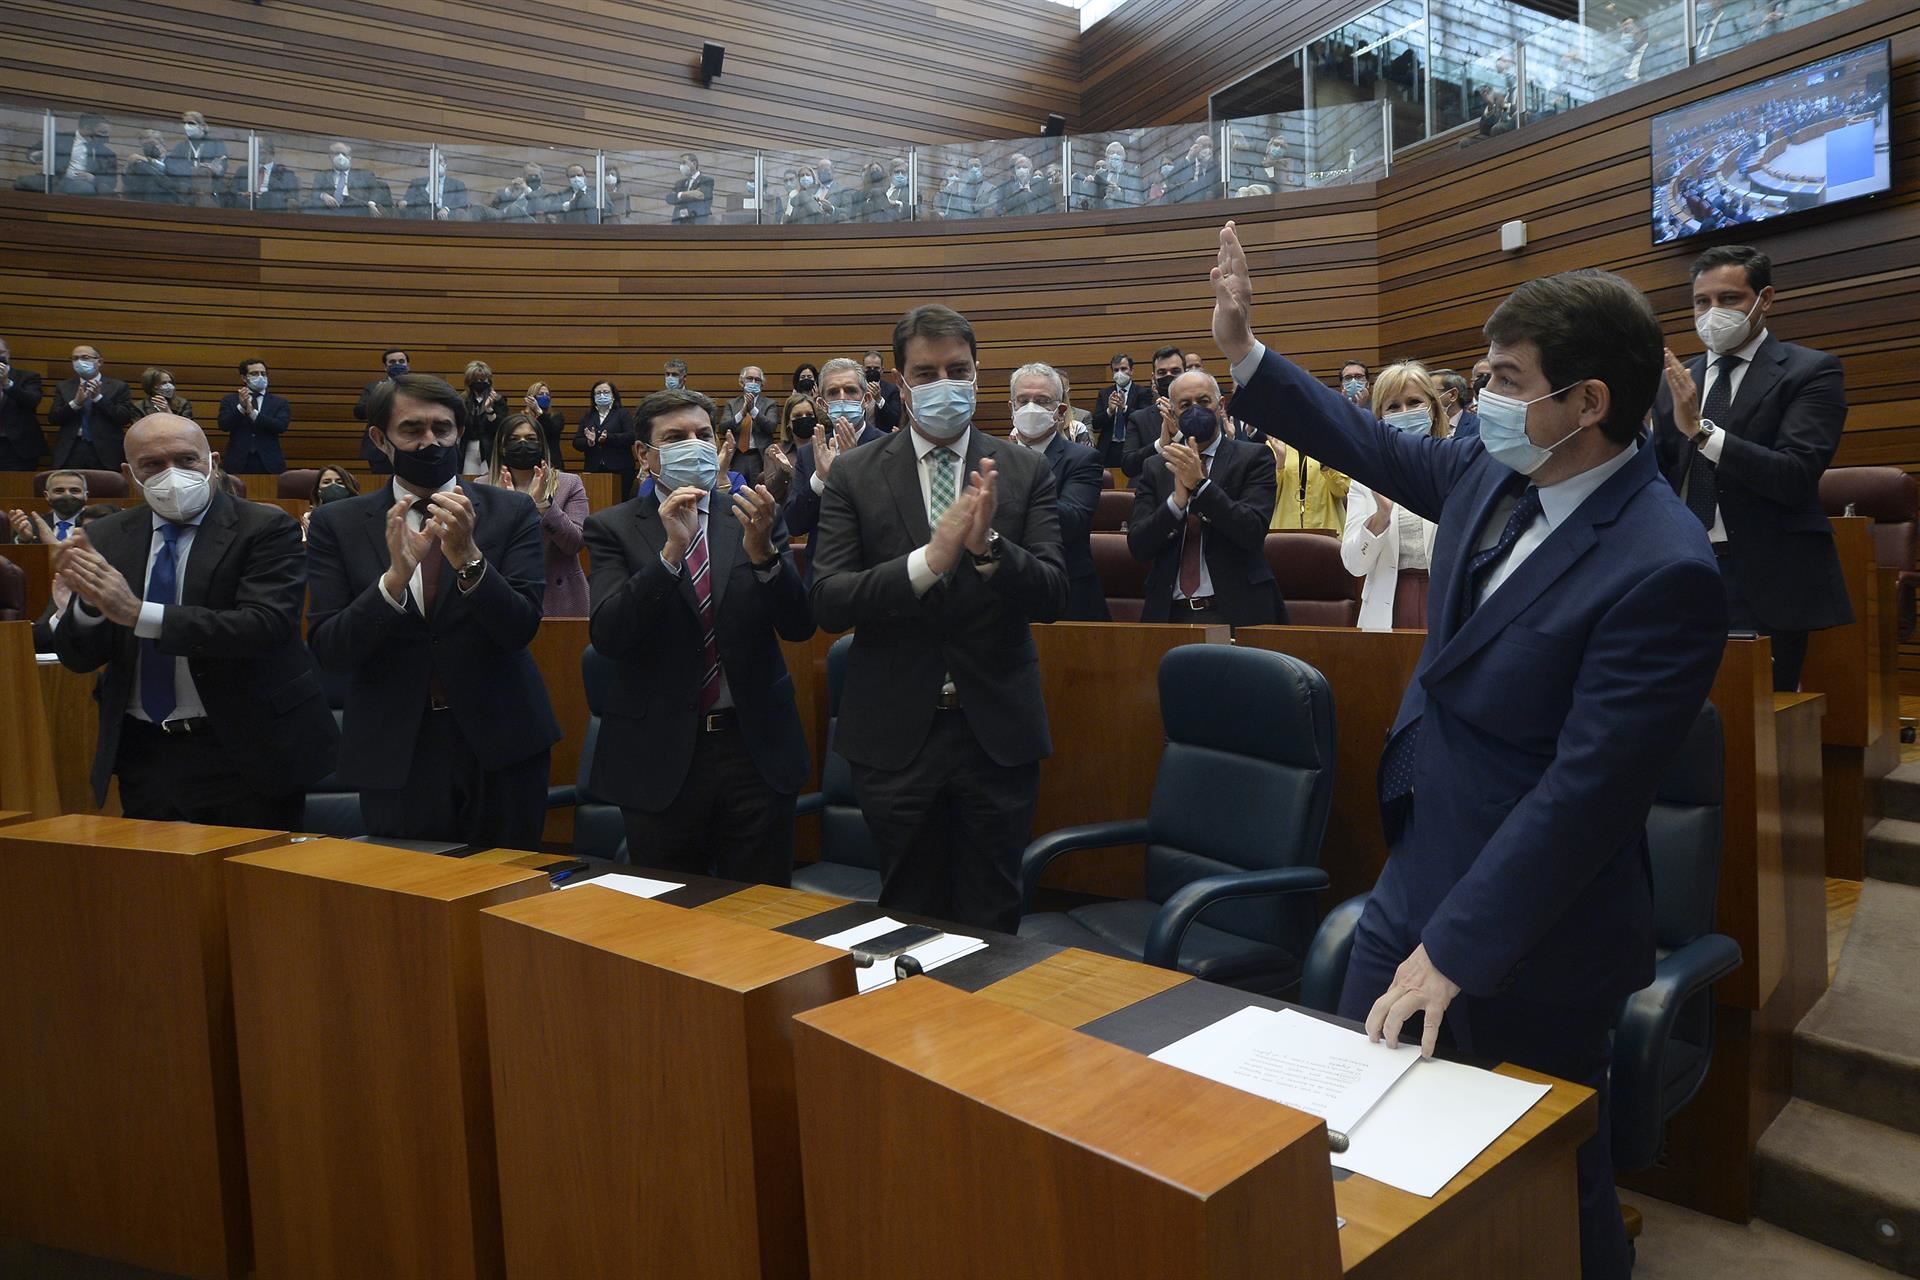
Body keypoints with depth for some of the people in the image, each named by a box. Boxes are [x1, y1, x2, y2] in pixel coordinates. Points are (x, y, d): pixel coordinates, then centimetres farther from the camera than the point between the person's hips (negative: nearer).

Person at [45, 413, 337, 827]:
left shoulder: (266, 529, -9)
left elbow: (265, 626, -23)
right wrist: (89, 602, -18)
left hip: (246, 753, -4)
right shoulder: (106, 539, 5)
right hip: (144, 755, 4)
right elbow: (77, 657, 3)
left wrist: (139, 614, -29)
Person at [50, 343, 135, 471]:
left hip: (105, 453, -2)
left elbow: (126, 417, -5)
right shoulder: (64, 387, 13)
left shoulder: (118, 387, 6)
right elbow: (53, 418, 5)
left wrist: (99, 398, -12)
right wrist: (76, 403, -11)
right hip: (71, 452, 2)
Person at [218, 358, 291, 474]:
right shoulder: (230, 400, 13)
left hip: (269, 464, 0)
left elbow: (281, 426, -7)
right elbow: (223, 425, -2)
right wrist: (241, 407, -17)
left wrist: (253, 413, -16)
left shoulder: (279, 402, 10)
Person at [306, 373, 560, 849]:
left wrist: (467, 555, -26)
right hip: (395, 753, 0)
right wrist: (395, 575, -23)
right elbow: (328, 651, -7)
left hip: (500, 743, 0)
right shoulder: (336, 524, 1)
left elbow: (521, 628, -10)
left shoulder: (511, 512, -2)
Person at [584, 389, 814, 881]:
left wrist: (762, 551, -21)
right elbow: (607, 635, -13)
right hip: (660, 754, -1)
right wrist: (670, 550, -24)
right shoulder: (614, 528, 0)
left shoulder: (753, 516, 4)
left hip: (756, 748, 1)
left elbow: (799, 626, -4)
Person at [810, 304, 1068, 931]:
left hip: (997, 730, 1)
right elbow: (827, 601, -10)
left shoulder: (1024, 470, 1)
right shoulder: (855, 474, -1)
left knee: (993, 923, 13)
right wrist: (929, 560, -24)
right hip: (896, 732, 0)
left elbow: (1052, 595, -7)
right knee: (908, 919, 16)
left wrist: (989, 545, -26)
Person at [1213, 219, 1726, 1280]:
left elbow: (1584, 789, -25)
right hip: (1415, 877, 7)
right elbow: (1369, 446, 15)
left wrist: (1456, 950, -21)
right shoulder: (1492, 476, -2)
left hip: (1529, 932, -7)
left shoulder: (1661, 570, -25)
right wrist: (1242, 350, 11)